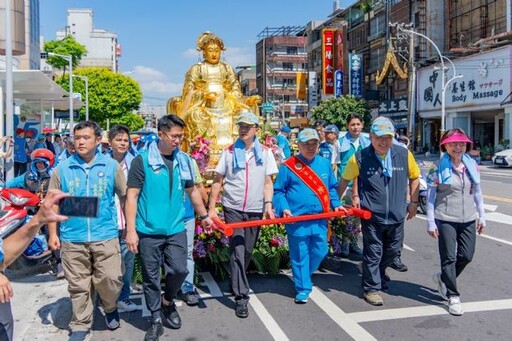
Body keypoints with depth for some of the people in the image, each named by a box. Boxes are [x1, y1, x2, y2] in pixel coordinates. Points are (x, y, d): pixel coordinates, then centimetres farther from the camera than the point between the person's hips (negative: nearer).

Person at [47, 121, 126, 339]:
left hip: (105, 236, -1)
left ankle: (110, 309, 32)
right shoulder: (62, 169, 2)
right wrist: (52, 233, 4)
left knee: (110, 280, 1)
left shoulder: (111, 166, 1)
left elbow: (125, 197, 6)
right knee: (78, 286, 10)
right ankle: (80, 325, 28)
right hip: (72, 238, 1)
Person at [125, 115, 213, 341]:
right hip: (148, 231, -3)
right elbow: (132, 196, -9)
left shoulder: (183, 160, 5)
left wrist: (204, 215, 22)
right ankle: (156, 319, 24)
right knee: (151, 277, 7)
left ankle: (167, 301, 33)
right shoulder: (142, 160, -9)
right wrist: (131, 230, -13)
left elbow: (192, 190, 18)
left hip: (176, 229, 3)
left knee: (179, 270, 3)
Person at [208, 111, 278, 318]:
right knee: (237, 251, -8)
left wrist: (268, 204, -6)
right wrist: (211, 207, 0)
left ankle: (236, 284, 34)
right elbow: (217, 181, 4)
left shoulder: (265, 153, 4)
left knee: (247, 252, 11)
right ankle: (241, 296, -3)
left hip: (255, 209, 2)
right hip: (233, 208, -2)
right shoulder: (229, 152, 1)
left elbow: (268, 182, 7)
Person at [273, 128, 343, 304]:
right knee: (300, 255, 5)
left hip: (320, 220, 4)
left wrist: (336, 204, 1)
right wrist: (283, 208, -16)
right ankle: (303, 289, 20)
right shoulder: (288, 166, -5)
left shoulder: (325, 164, 7)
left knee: (319, 252, 13)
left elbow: (332, 188, 16)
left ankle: (302, 277, 39)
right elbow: (278, 191, -2)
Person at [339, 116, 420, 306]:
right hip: (372, 215, -4)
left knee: (393, 250, 22)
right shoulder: (360, 158, -13)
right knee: (373, 253, 5)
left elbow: (414, 177, 10)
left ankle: (379, 273, 50)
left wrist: (414, 202, 8)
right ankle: (371, 288, 22)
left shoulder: (404, 155, -7)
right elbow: (345, 180, 2)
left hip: (396, 214, 4)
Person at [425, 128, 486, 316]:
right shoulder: (438, 167, -7)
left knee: (466, 256, 9)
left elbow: (477, 192, 13)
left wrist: (482, 216, 12)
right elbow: (430, 196, -6)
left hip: (468, 219, 5)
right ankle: (453, 297, 14)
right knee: (449, 258, 1)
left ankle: (443, 278, 34)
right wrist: (430, 222, -9)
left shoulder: (472, 165, 6)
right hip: (445, 220, -4)